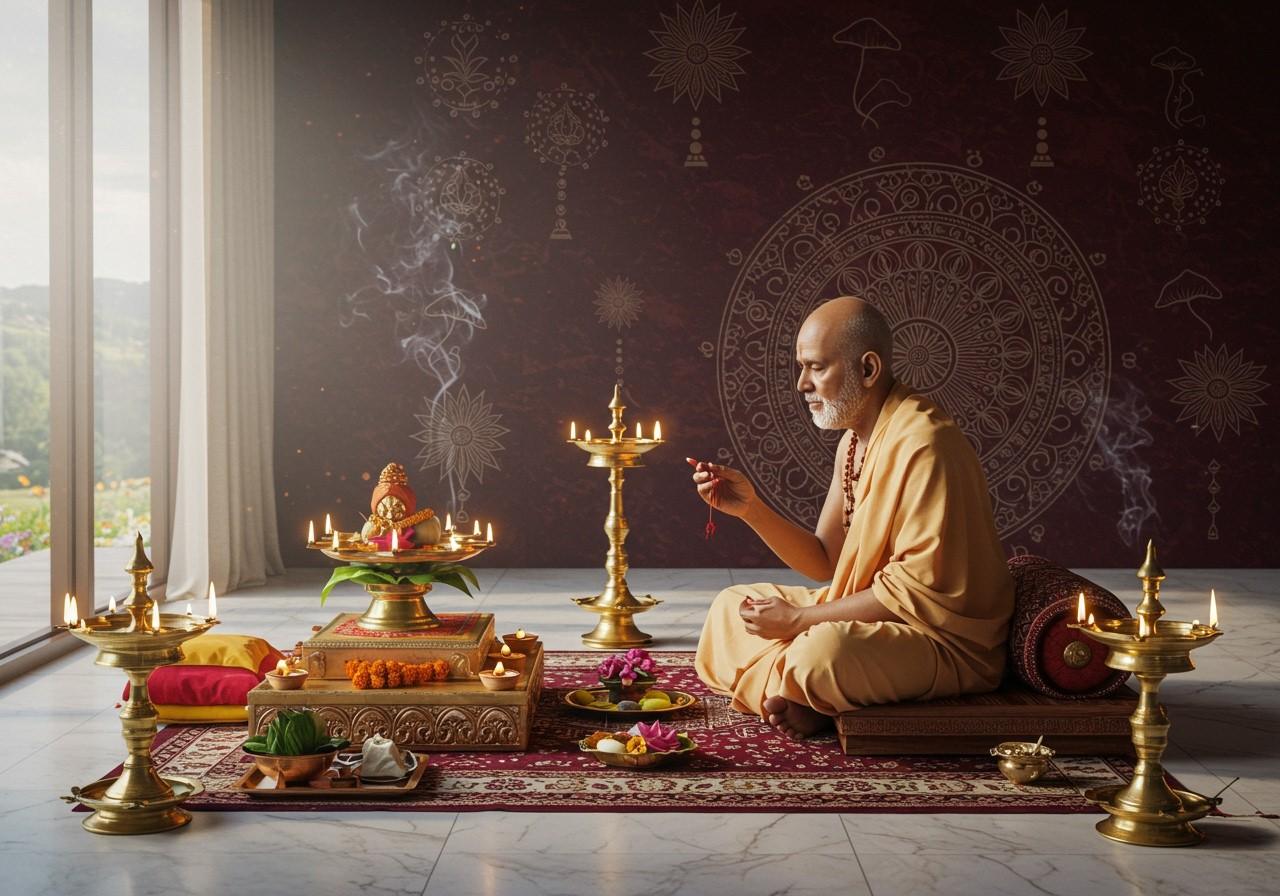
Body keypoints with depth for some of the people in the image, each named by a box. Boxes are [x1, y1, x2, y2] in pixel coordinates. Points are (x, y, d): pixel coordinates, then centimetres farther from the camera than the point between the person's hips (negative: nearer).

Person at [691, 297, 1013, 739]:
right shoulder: (854, 441, 9)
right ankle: (803, 699, -8)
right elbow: (826, 562, 10)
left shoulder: (922, 443, -23)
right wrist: (750, 507, -4)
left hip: (949, 641, -10)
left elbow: (921, 587, -26)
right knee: (732, 607, 12)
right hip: (874, 611, 10)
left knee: (823, 649, -37)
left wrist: (800, 618, -20)